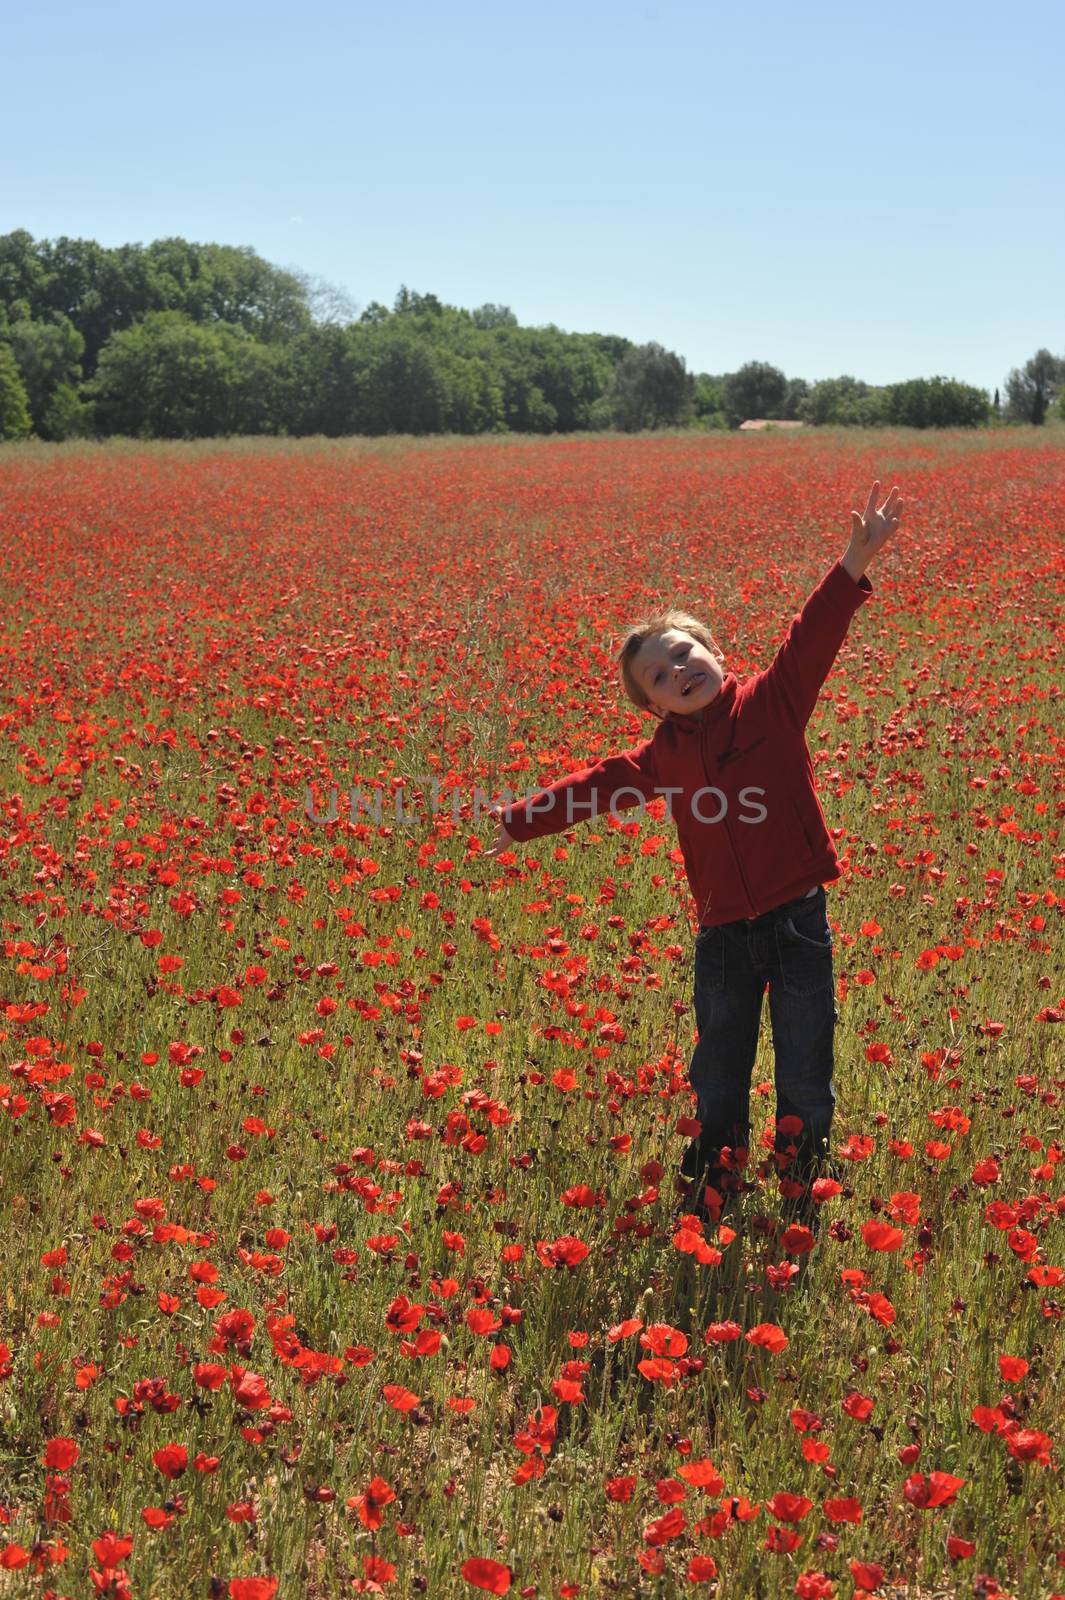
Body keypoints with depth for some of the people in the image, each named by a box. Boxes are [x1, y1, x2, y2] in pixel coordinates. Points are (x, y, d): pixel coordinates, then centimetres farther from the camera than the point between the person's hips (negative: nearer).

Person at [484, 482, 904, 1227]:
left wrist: (856, 562, -26)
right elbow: (599, 786, 11)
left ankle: (804, 1203, 26)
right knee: (717, 1079, 15)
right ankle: (710, 1205, 32)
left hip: (799, 919, -3)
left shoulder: (773, 702, -3)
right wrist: (519, 822, 11)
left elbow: (813, 638, -14)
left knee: (806, 1080, 7)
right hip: (724, 932, 3)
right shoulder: (665, 755, 5)